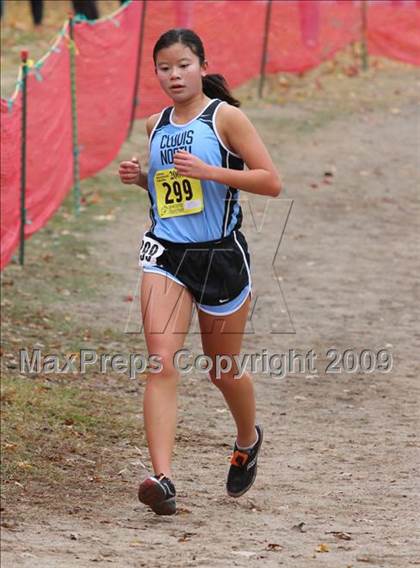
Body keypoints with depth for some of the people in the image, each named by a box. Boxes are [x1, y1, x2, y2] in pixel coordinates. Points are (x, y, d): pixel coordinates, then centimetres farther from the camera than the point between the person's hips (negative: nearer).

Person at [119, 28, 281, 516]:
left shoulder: (225, 117, -7)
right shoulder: (156, 125, 9)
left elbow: (271, 182, -11)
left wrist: (208, 171, -21)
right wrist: (139, 177, 3)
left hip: (220, 256, -3)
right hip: (166, 252, 3)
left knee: (223, 370, 13)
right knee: (161, 362, -16)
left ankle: (248, 440, 45)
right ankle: (162, 478, -25)